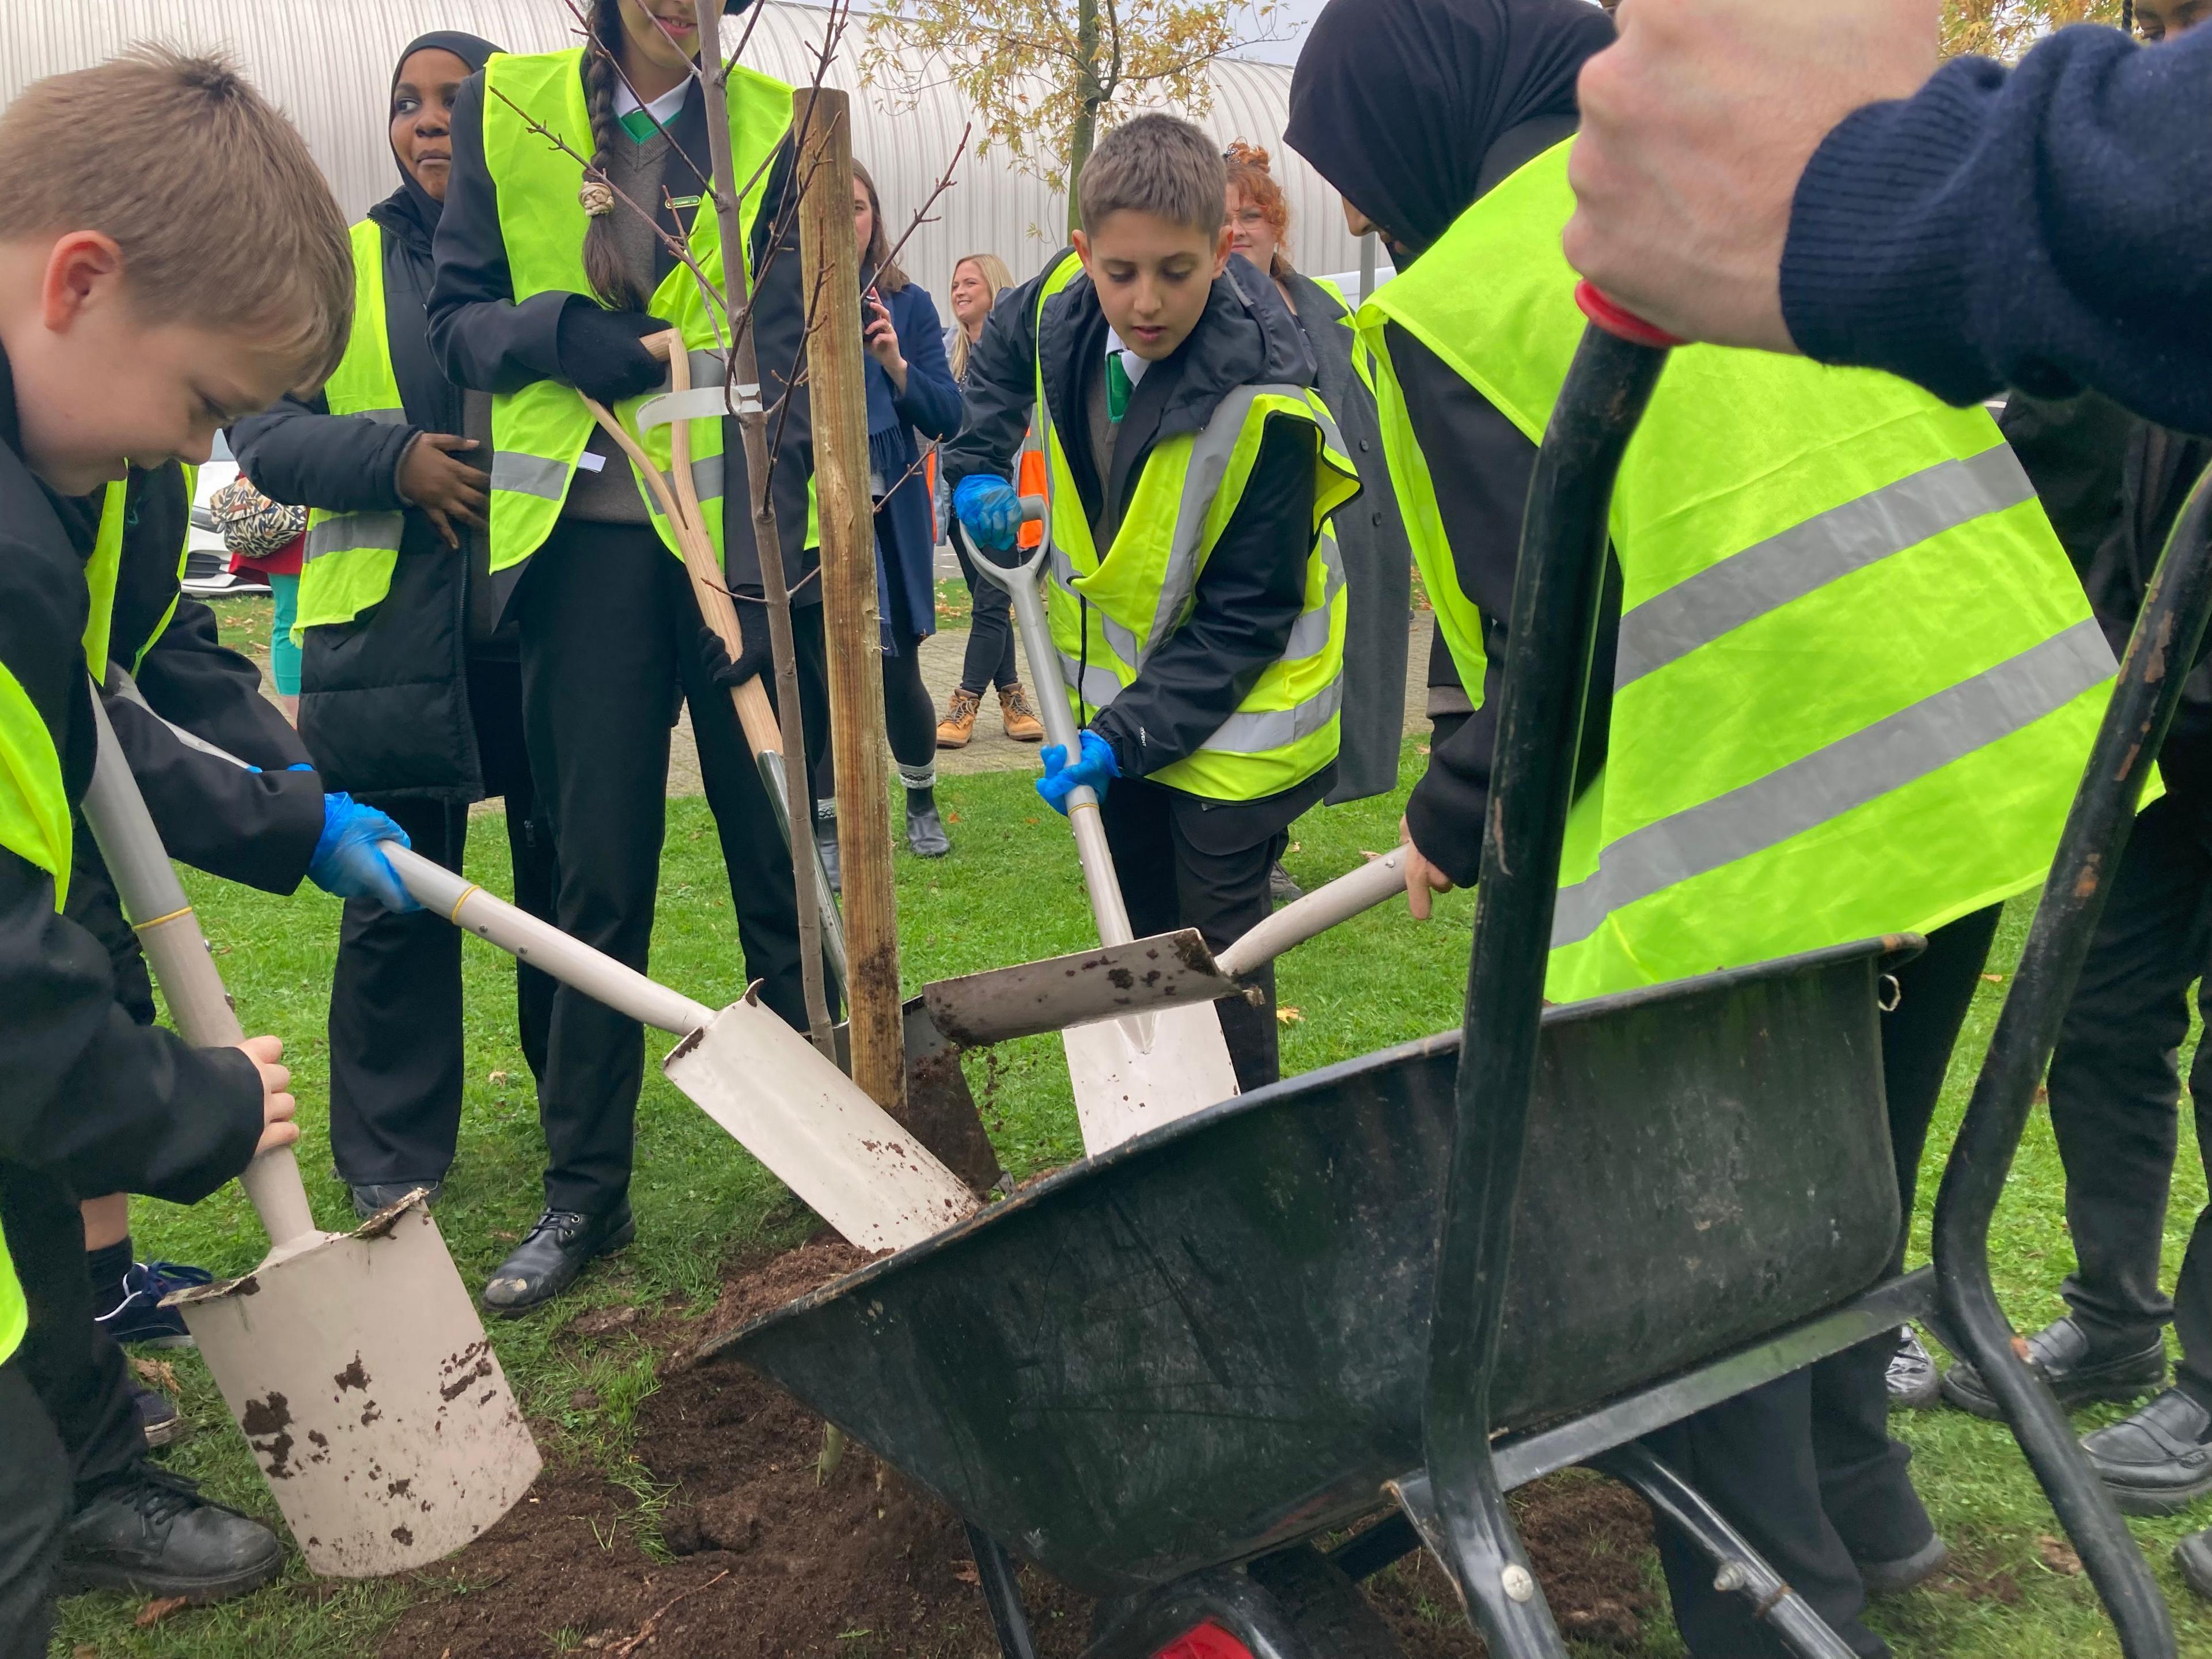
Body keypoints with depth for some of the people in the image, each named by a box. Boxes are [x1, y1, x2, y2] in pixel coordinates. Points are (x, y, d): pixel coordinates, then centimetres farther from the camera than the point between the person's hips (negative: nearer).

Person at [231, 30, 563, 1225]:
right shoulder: (342, 262, 8)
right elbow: (261, 429, 3)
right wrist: (398, 461, -13)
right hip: (390, 630, 0)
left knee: (567, 870, 10)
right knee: (395, 895, 3)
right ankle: (390, 1158, 16)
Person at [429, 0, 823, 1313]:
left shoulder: (774, 125, 3)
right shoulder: (507, 111, 8)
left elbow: (793, 354, -4)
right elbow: (458, 316, 11)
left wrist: (770, 559, -15)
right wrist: (558, 329, -12)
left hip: (746, 532, -1)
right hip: (586, 535, 1)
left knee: (784, 858, 5)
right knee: (598, 873, 6)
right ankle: (585, 1191, 18)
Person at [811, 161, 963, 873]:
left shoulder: (908, 304, 2)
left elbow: (947, 419, -1)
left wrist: (897, 364, -18)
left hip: (889, 519, 1)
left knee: (897, 674, 4)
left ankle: (922, 801, 29)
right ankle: (826, 824, 15)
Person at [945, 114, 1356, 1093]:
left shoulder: (1264, 408, -29)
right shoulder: (1062, 305, -12)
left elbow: (1242, 619, -24)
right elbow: (1001, 355, 15)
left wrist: (1129, 734, -28)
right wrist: (979, 467, 2)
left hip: (1227, 711, -6)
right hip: (1113, 684, 7)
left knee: (1212, 940, -3)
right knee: (1142, 927, 19)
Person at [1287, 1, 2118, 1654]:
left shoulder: (1463, 299, -10)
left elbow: (1560, 638, -13)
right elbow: (1990, 389, 18)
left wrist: (1459, 818, 5)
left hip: (1760, 822, -8)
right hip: (2002, 740, 8)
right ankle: (1855, 1498, 42)